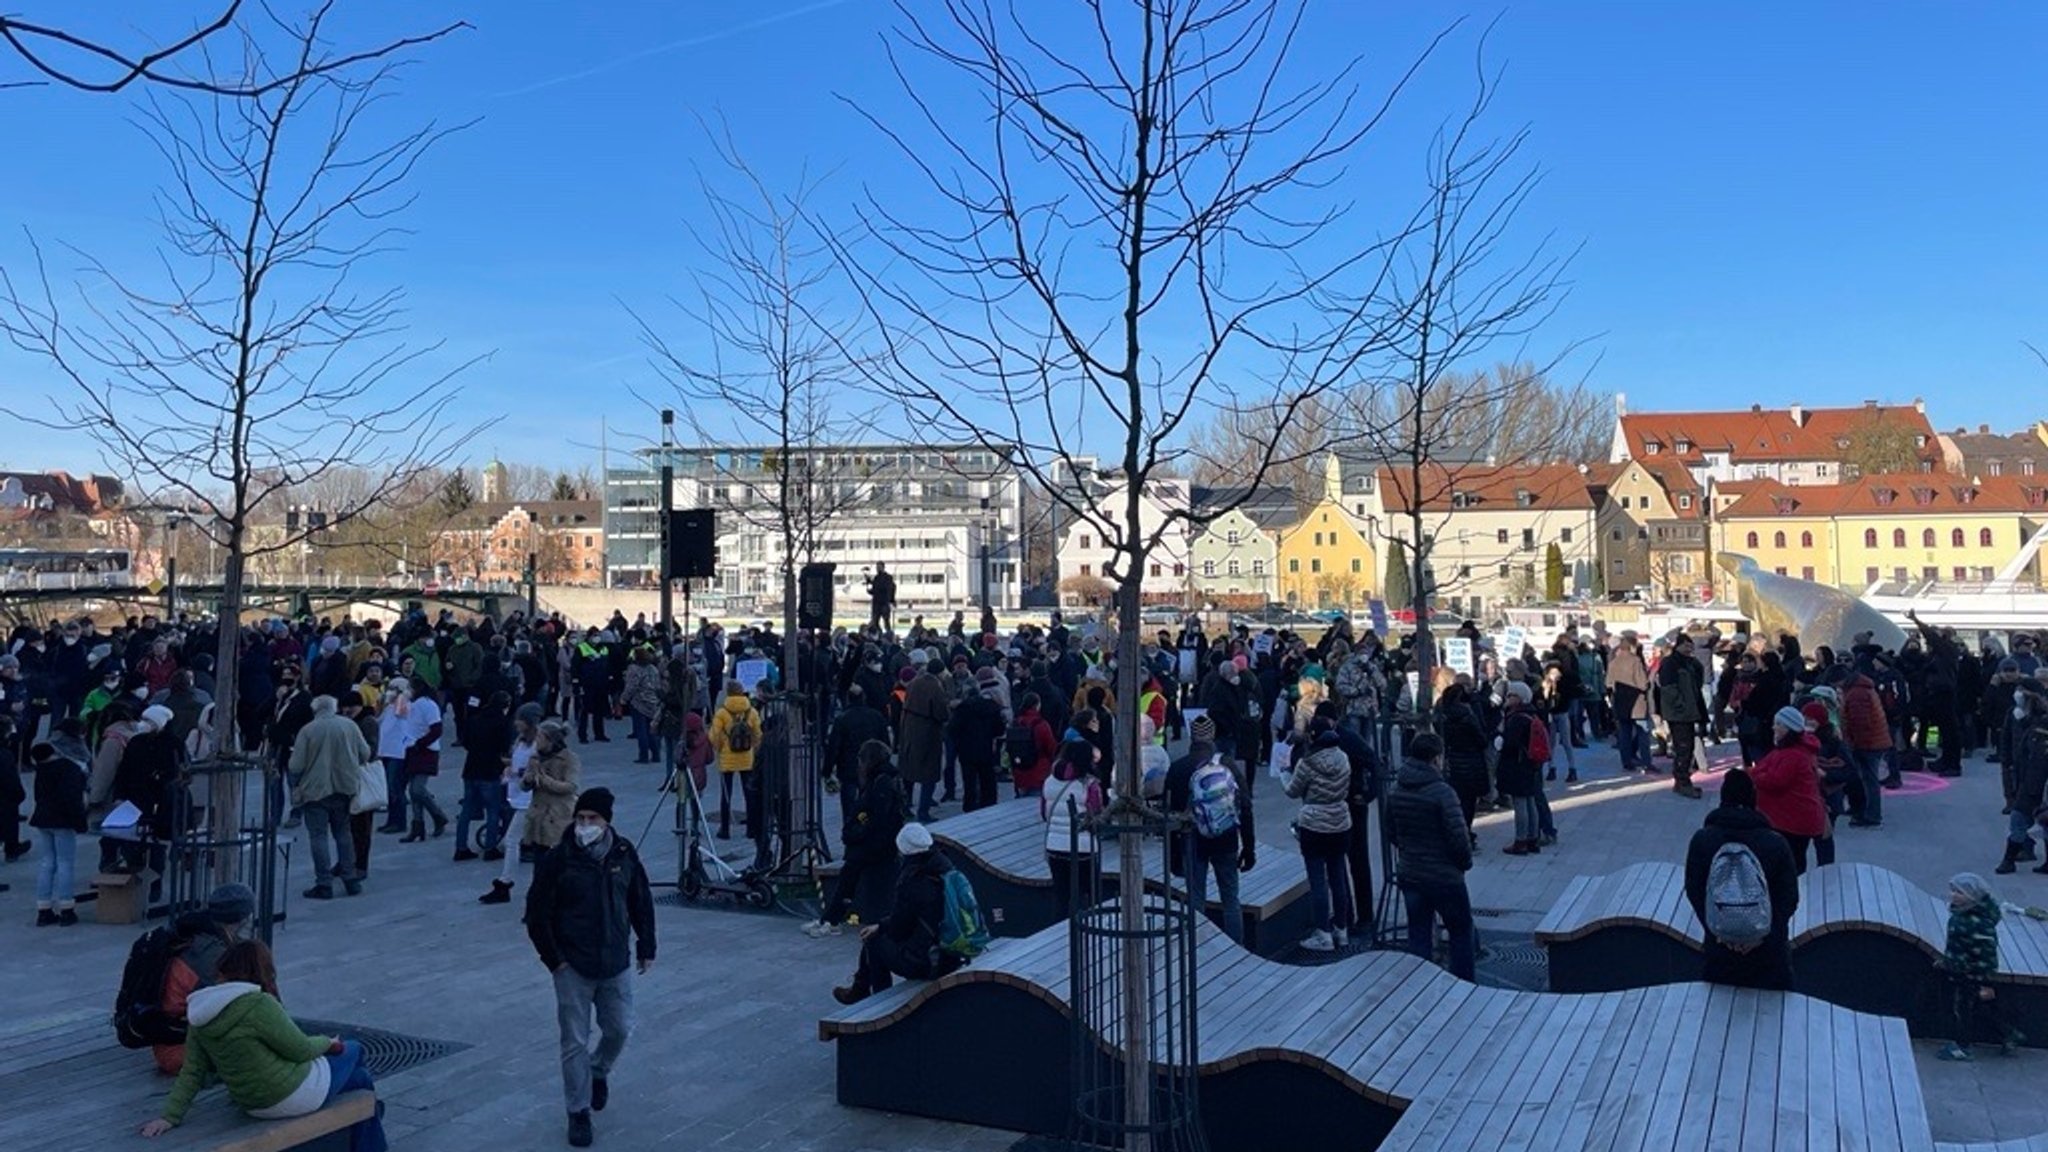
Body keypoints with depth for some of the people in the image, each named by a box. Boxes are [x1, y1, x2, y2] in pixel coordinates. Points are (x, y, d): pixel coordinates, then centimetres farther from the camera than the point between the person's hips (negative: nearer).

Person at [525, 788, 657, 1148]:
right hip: (573, 967, -3)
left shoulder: (624, 854, -3)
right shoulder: (558, 859, -13)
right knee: (575, 1042, 2)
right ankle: (579, 1112, 16)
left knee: (620, 1029, 11)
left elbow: (641, 901, 10)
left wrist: (646, 946, 10)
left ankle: (599, 1072, 42)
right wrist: (553, 958, -9)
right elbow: (536, 913, -7)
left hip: (615, 964, 3)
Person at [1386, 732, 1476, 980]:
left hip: (1408, 874, 6)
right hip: (1444, 877, -5)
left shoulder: (1396, 791, 1)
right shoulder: (1442, 792, -20)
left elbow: (1391, 832, 10)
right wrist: (1465, 862, -2)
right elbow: (1458, 836, -19)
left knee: (1418, 936, 13)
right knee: (1460, 932, 12)